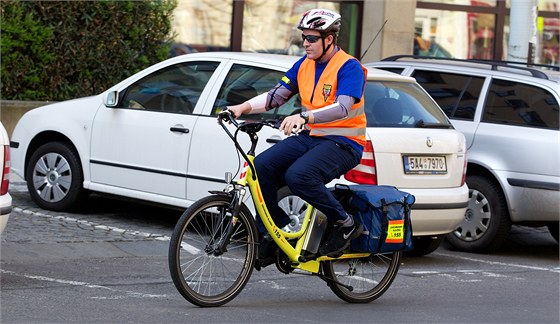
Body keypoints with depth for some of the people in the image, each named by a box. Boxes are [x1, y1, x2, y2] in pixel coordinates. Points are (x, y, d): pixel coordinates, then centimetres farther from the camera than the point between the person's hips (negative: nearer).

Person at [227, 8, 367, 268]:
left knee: (298, 175, -33)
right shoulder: (304, 65, 10)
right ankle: (272, 237, -5)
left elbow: (343, 108, -27)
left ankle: (345, 224, -14)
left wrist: (303, 116, -42)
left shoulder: (349, 68, -12)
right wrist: (243, 107, -6)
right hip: (310, 137, 7)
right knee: (262, 166, -15)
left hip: (343, 143, -7)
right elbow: (276, 96, 11)